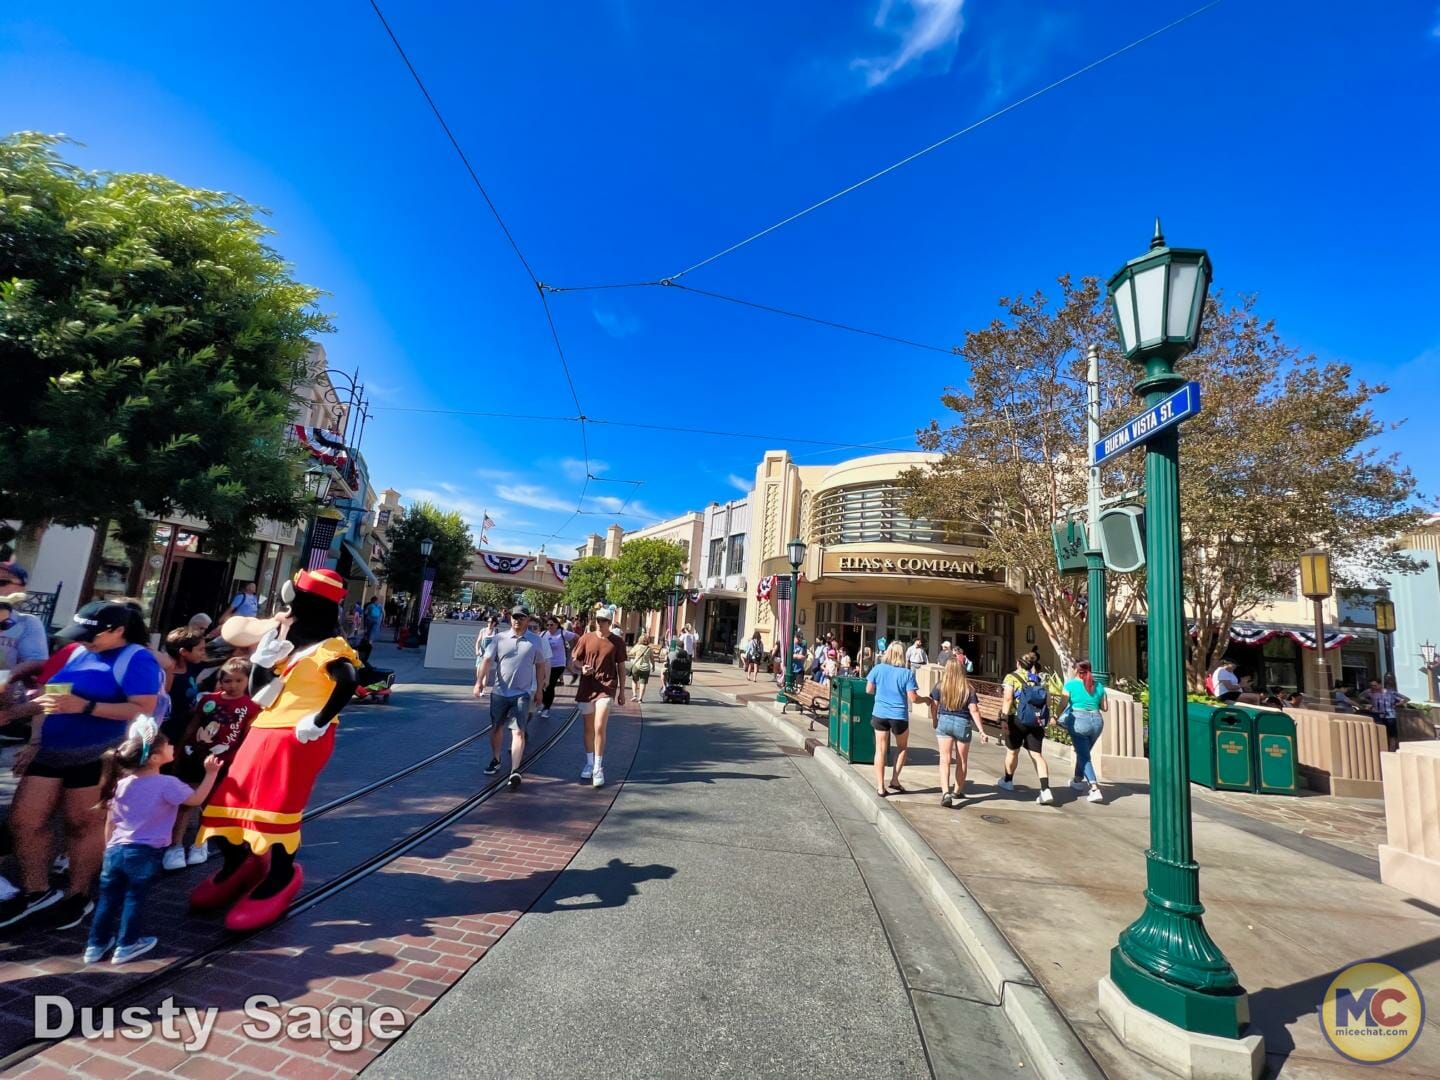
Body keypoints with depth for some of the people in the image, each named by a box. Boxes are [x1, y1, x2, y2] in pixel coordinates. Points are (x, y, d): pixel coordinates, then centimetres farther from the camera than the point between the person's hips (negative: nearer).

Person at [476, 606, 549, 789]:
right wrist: (479, 681, -20)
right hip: (499, 691, 2)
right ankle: (495, 761, 37)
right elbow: (487, 660, -7)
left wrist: (539, 690, 8)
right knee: (496, 727, 17)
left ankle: (515, 771, -11)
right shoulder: (499, 638, -1)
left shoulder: (536, 641, -1)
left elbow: (541, 666, 7)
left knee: (518, 731, -9)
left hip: (523, 693, -2)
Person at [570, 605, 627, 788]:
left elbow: (621, 668, 6)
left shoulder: (617, 642, -1)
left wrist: (622, 691, 7)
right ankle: (589, 763, 29)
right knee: (588, 728, 12)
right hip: (586, 688, 2)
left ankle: (598, 768, 2)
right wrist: (581, 668, -16)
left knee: (599, 728, -11)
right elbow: (573, 661, 6)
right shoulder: (586, 639, 1)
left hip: (607, 688, -2)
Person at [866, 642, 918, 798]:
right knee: (902, 747, 23)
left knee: (880, 750, 9)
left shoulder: (878, 669, -4)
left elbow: (869, 690, 2)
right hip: (899, 716, -2)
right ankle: (894, 780, 20)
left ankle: (880, 787, 10)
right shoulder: (907, 673, -11)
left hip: (880, 714, 2)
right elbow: (912, 698, -12)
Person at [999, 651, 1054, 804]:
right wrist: (1045, 718, 19)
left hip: (1017, 719, -3)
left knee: (1012, 751, 15)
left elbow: (1008, 698, -12)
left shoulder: (1012, 677, 0)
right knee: (1037, 755, 4)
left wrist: (1004, 718, -13)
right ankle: (1046, 790, -11)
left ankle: (1007, 781, 33)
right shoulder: (1039, 679, 14)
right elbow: (1048, 701, 10)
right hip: (1037, 721, 4)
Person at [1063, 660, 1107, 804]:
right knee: (1084, 753, 21)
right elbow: (1104, 708, 13)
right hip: (1097, 722, 5)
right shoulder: (1098, 686, 9)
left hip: (1079, 721, -5)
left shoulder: (1071, 684, -3)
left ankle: (1095, 789, -12)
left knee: (1084, 757, 0)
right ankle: (1077, 781, 35)